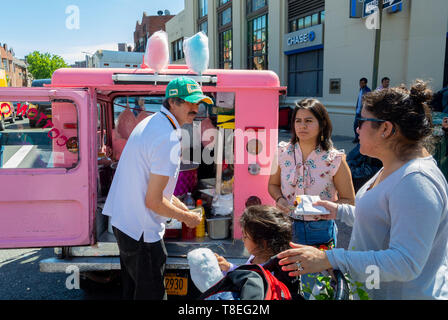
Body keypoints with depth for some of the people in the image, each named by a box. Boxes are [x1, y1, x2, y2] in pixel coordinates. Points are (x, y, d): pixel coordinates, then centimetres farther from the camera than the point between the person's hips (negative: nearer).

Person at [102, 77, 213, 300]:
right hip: (141, 231, -10)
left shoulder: (149, 123, 7)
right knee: (151, 294, 6)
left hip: (122, 221, 10)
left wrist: (180, 205, 13)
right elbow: (153, 201, -23)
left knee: (131, 289, 25)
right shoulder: (169, 140, -24)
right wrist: (186, 217, -7)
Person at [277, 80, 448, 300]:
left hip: (402, 294, -9)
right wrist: (340, 211, 11)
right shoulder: (393, 168, 5)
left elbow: (406, 263, -32)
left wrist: (330, 259, -36)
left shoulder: (416, 182, -27)